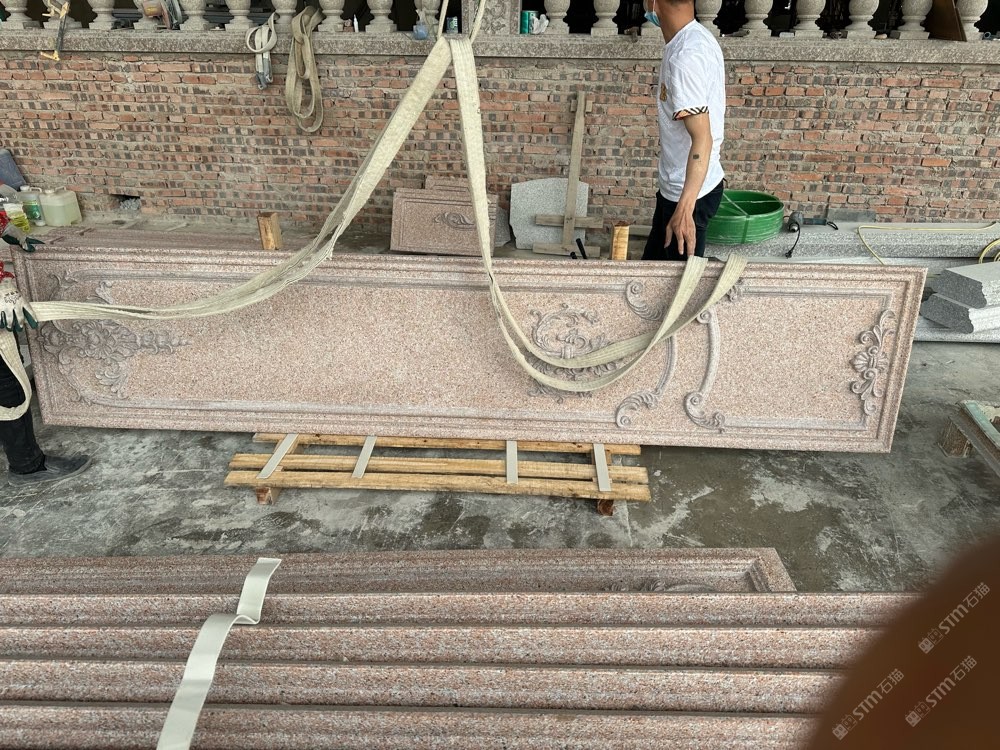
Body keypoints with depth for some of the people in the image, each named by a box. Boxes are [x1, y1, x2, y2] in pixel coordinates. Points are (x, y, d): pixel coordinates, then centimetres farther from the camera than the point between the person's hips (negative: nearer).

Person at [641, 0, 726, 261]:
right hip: (677, 187, 10)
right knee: (654, 265, 21)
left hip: (689, 193, -10)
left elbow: (702, 139, -29)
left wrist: (684, 209, -32)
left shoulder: (685, 56, -25)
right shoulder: (698, 38, 6)